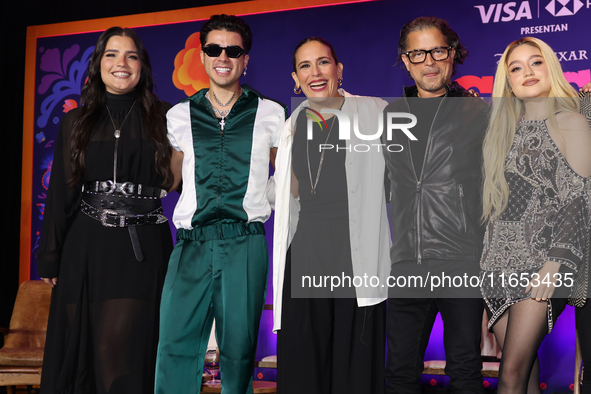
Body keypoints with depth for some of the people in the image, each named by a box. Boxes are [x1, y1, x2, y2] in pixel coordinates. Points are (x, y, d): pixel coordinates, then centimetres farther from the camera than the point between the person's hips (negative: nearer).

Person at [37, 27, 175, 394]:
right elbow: (60, 193, 8)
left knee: (122, 351, -7)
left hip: (142, 250, -2)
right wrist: (49, 258, 6)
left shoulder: (163, 119, 5)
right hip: (85, 249, 3)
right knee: (78, 349, 6)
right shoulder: (76, 123, 10)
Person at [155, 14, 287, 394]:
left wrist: (263, 195, 5)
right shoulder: (179, 116, 13)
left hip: (245, 244, -1)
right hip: (192, 244, 1)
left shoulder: (271, 114, 10)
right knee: (176, 345, -5)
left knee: (239, 350, 2)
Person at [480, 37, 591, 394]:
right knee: (525, 365, 4)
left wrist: (556, 263, -17)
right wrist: (484, 257, 11)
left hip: (541, 259, -5)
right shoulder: (504, 129, 17)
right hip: (500, 261, 5)